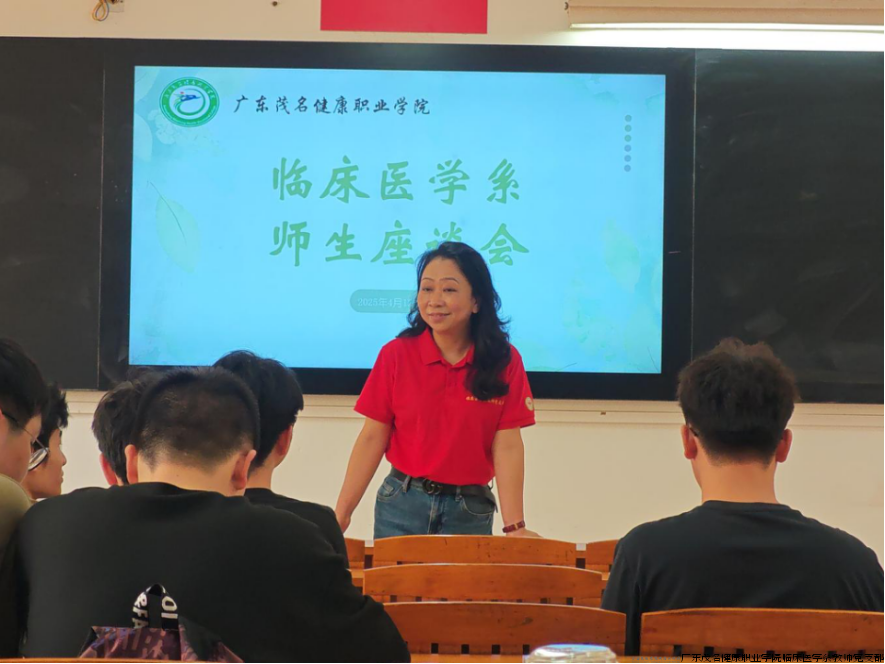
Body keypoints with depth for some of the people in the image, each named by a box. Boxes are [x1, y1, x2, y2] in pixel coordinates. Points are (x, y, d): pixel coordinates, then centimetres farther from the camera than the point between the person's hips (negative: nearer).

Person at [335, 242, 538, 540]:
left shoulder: (504, 361, -3)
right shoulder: (396, 355, -2)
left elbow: (507, 446, -7)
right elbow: (372, 438, -2)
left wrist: (514, 525, -15)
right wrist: (341, 515, -6)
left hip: (471, 511, 0)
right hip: (402, 506, 0)